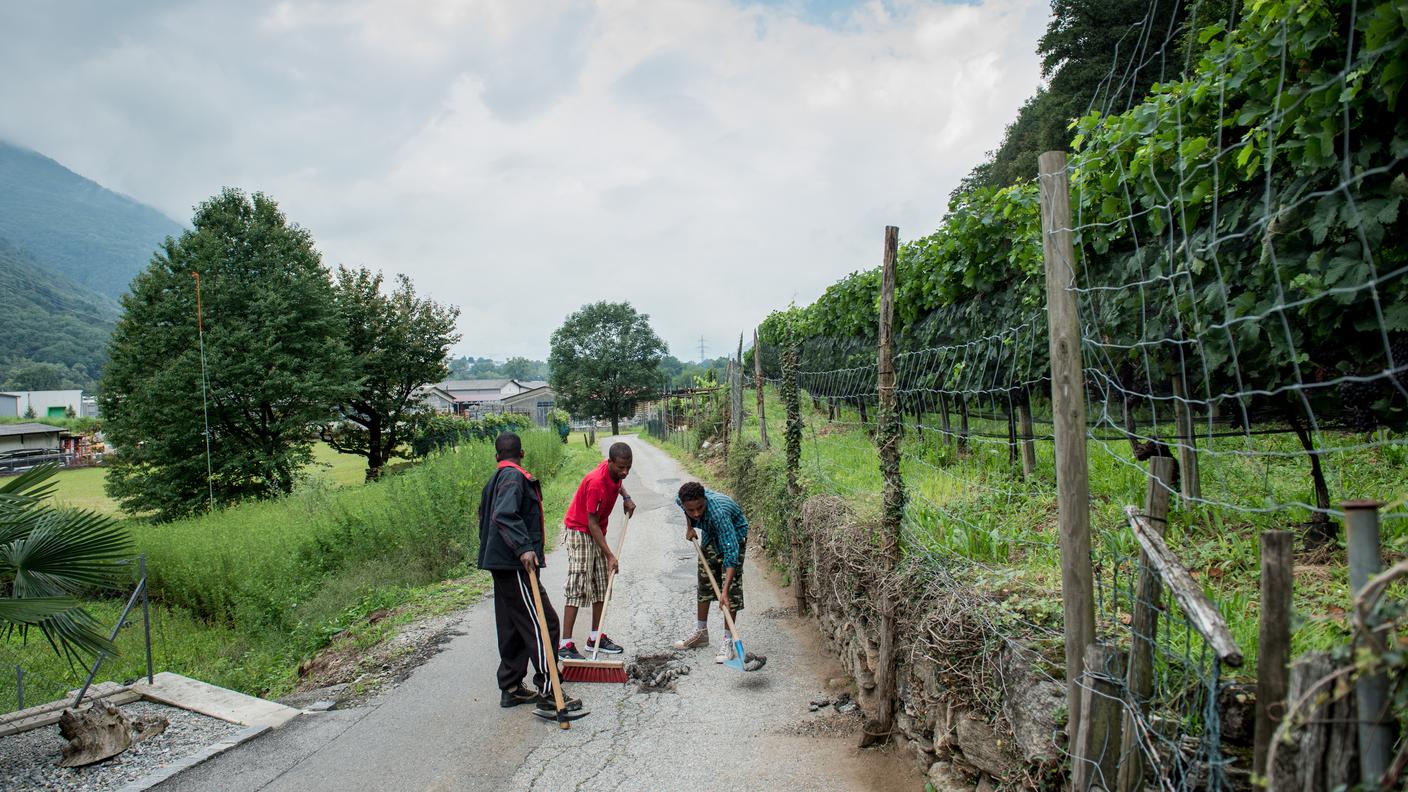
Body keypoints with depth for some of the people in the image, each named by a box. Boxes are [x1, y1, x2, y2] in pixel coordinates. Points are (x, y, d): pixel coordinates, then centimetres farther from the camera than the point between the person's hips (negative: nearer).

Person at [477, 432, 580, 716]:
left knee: (513, 628, 16)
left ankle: (510, 688, 24)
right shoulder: (514, 476, -13)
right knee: (543, 624, -6)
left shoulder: (494, 480, 17)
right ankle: (548, 692, -4)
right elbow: (505, 515, -28)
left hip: (502, 565, 10)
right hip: (516, 565, -10)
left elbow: (485, 519, 25)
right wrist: (524, 547, -35)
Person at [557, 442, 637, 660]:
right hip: (579, 532, -8)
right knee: (578, 588, -12)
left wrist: (626, 497, 3)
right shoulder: (596, 483, -31)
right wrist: (610, 556, -25)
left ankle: (596, 637, 18)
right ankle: (565, 644, -9)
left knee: (601, 586, 9)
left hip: (596, 532, 9)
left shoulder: (615, 472, -7)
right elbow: (592, 523, -27)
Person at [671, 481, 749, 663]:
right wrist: (689, 527, 0)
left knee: (732, 588, -13)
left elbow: (731, 552, -46)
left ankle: (727, 642, -5)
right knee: (704, 582, 13)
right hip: (710, 534, 6)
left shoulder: (718, 512, -45)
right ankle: (701, 632, 27)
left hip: (734, 534, -6)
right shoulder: (680, 499, -28)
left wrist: (725, 592, -48)